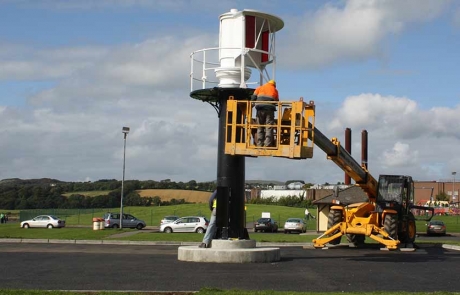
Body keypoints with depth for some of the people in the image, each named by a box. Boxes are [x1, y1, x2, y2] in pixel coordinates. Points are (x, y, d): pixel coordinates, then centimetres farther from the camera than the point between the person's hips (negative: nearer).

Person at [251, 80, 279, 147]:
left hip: (260, 109, 1)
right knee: (269, 128, -4)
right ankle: (267, 144, -14)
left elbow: (253, 98, 11)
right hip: (270, 109, -1)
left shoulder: (260, 88, 20)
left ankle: (259, 145, 2)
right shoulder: (275, 90, 20)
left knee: (260, 128, 6)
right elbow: (277, 101, 22)